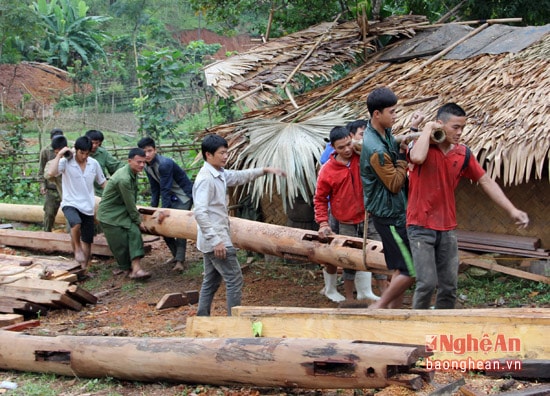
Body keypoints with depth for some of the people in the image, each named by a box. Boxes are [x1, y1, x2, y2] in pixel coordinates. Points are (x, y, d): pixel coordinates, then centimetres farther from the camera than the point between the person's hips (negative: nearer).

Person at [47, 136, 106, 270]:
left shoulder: (94, 164, 1)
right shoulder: (66, 162, -10)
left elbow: (103, 182, 12)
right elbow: (51, 173, -28)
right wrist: (59, 155, -22)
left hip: (88, 207, 4)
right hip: (70, 204, -4)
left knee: (87, 241, 9)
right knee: (76, 223, -35)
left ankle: (84, 268, 25)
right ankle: (77, 248, -9)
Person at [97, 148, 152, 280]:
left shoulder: (133, 173, 2)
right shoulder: (123, 179, -27)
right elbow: (130, 204, -19)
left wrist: (135, 212, 25)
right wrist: (138, 221, -8)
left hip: (123, 211, 8)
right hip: (110, 214, -8)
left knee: (134, 232, -8)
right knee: (120, 243, -5)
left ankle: (136, 268, -11)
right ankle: (126, 268, 13)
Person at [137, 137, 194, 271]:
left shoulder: (164, 164, -28)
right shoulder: (148, 167, -1)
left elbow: (165, 189, -29)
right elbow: (155, 189, 6)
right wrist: (153, 208, 2)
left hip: (184, 195, -9)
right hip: (171, 196, 9)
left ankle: (180, 261, -20)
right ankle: (175, 255, 20)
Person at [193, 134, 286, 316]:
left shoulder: (220, 174, 8)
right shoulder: (205, 179, -20)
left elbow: (239, 176, 26)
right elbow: (200, 212, -27)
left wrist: (265, 170, 18)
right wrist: (216, 240, -28)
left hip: (213, 240, 10)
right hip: (216, 240, -10)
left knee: (211, 281, 15)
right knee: (234, 279, -4)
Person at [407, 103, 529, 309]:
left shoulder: (463, 153, 4)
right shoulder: (421, 145, -9)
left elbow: (486, 181, 9)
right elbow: (417, 157, -33)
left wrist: (512, 210, 4)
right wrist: (427, 129, -18)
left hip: (447, 229, 5)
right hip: (421, 227, -5)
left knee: (449, 286, 6)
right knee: (427, 282, -13)